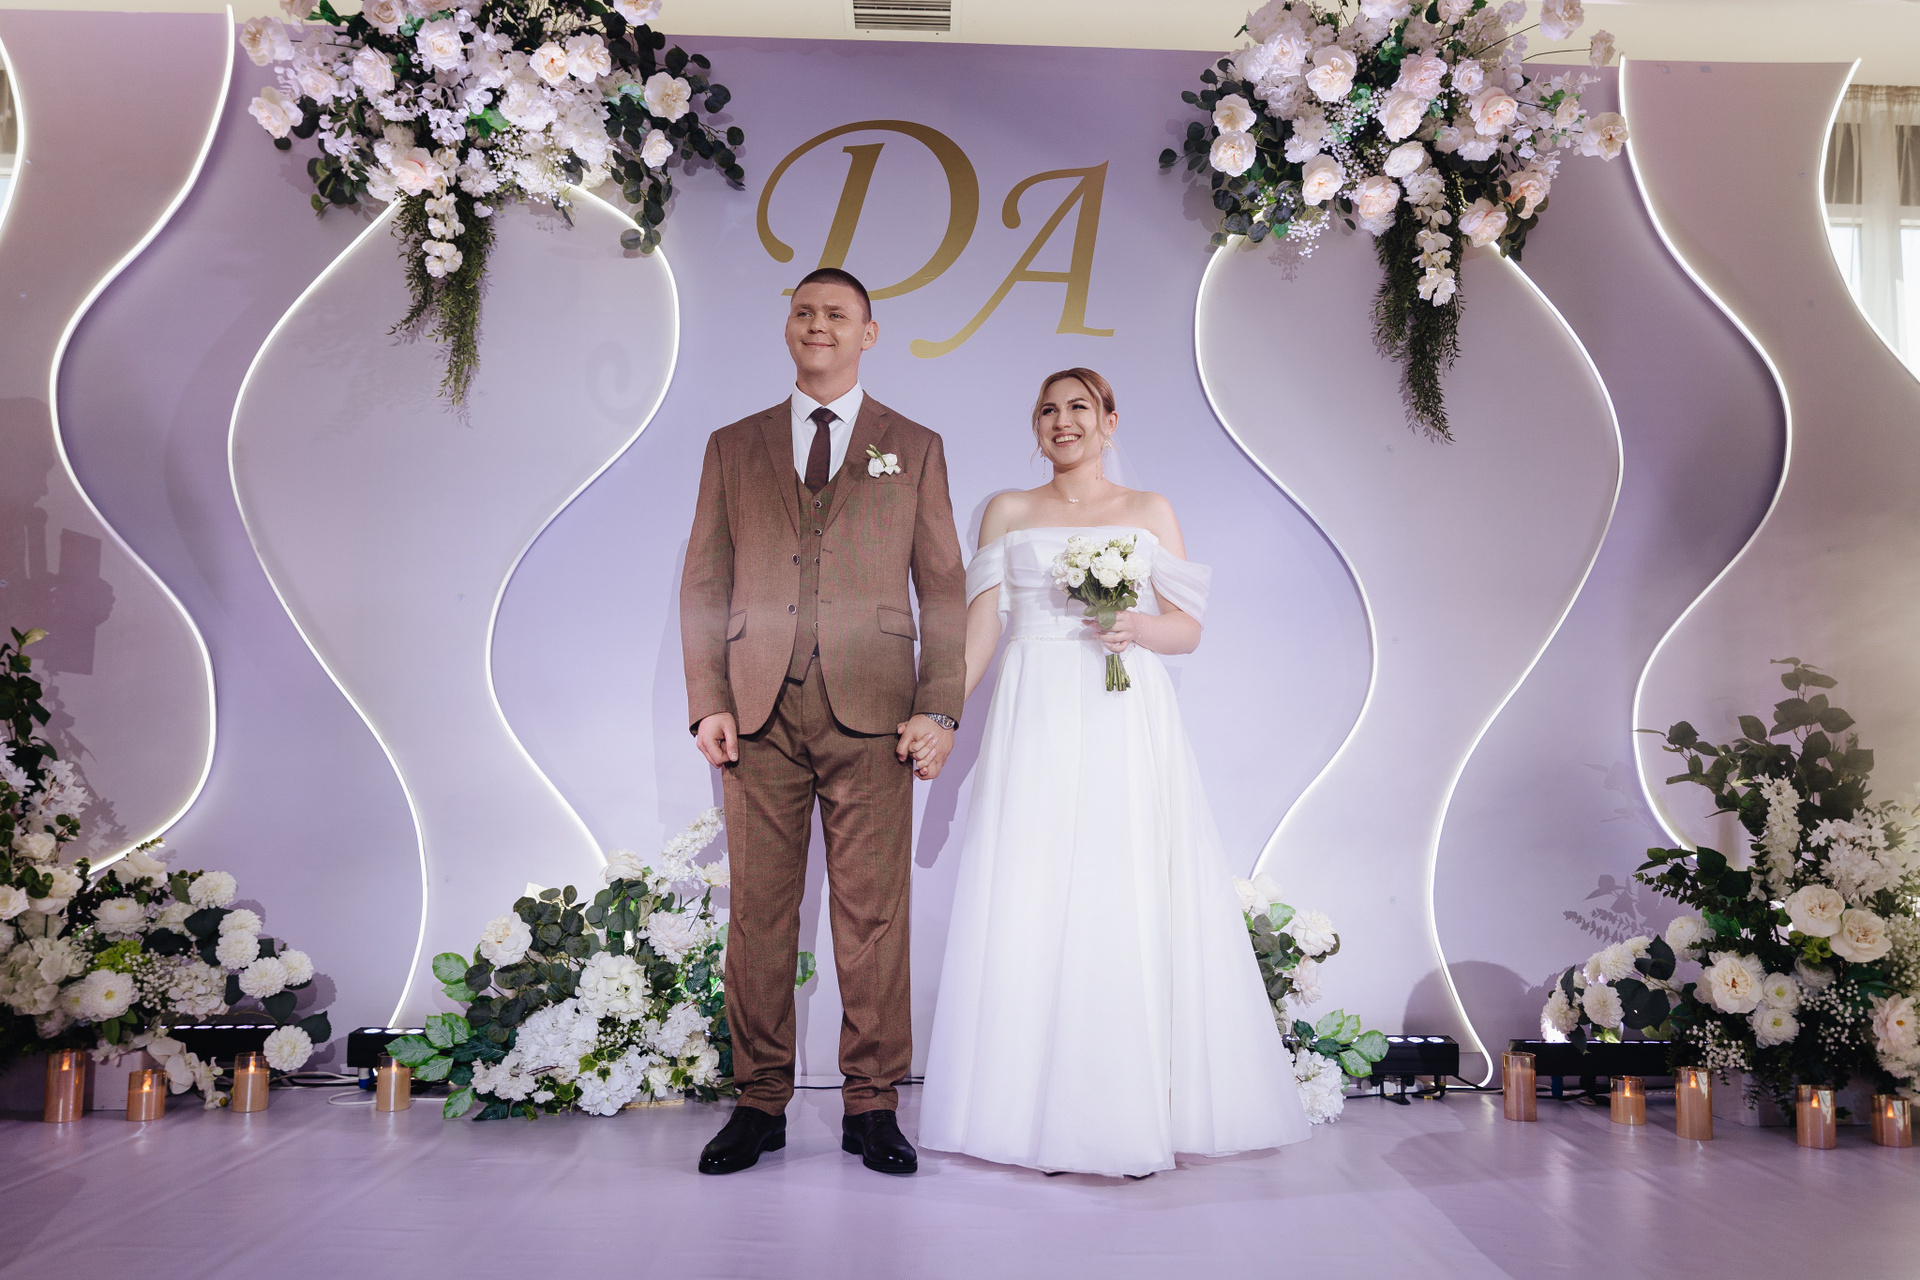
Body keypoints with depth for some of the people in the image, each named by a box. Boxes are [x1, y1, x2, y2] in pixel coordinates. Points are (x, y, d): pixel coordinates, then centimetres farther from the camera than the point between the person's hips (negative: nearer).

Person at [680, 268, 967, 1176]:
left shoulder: (914, 449, 12)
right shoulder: (733, 447, 15)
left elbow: (943, 589, 8)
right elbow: (702, 584, 11)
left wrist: (941, 710, -3)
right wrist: (708, 704, 0)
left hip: (871, 715, -1)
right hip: (760, 715, 1)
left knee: (874, 912, 0)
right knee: (759, 912, 4)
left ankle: (871, 1108, 11)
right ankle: (760, 1103, 15)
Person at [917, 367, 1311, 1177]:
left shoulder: (1150, 512, 13)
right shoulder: (1008, 513, 14)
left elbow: (1188, 629, 9)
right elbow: (980, 627, 7)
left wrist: (1137, 627, -12)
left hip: (1127, 724, 0)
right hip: (1036, 723, 1)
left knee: (1132, 905, -4)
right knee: (1034, 904, -3)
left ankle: (1137, 1114, 6)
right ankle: (1047, 1115, 5)